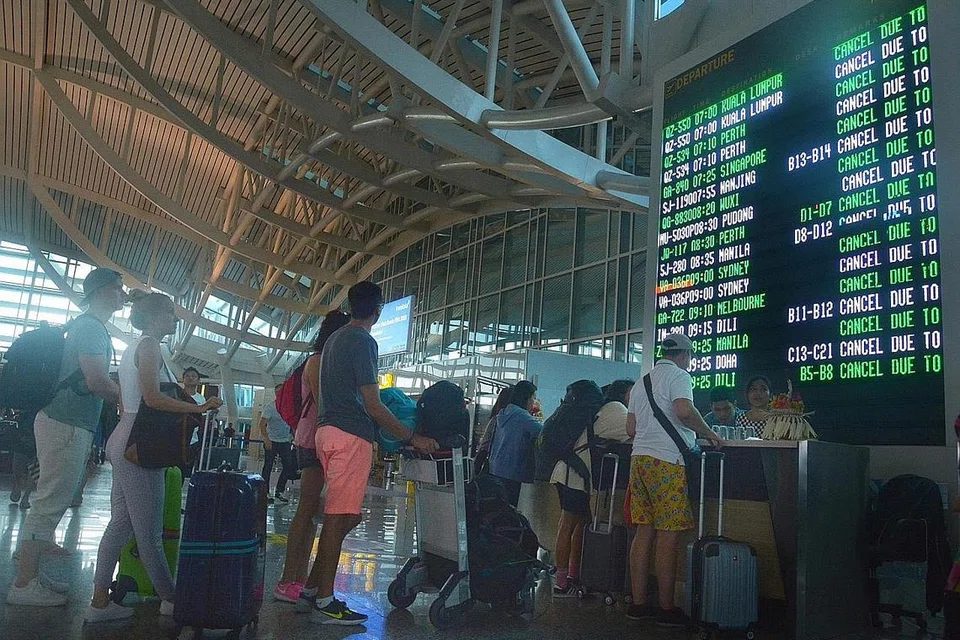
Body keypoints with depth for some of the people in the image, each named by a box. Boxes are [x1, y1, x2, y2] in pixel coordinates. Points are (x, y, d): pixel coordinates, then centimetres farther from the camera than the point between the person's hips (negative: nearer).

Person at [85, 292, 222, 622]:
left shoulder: (133, 348, 20)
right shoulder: (149, 345, -10)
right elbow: (152, 398, -21)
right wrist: (199, 408, -17)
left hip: (123, 441, 10)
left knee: (120, 524, 10)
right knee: (149, 531, -3)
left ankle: (100, 601, 13)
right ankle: (169, 598, 5)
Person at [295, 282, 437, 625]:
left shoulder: (334, 339, 18)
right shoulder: (363, 342, -11)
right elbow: (372, 406, -14)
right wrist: (413, 438, -10)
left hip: (328, 429, 9)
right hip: (351, 435, -9)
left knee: (343, 517, 14)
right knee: (339, 518, -5)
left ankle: (310, 590, 18)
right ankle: (325, 602, 1)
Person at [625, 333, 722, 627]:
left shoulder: (642, 382, 21)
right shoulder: (678, 376, -2)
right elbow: (684, 411, -21)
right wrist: (708, 433, -7)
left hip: (639, 457, 8)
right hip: (667, 461, -8)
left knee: (644, 532, 9)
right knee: (668, 536, -3)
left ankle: (639, 603, 11)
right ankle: (667, 610, 1)